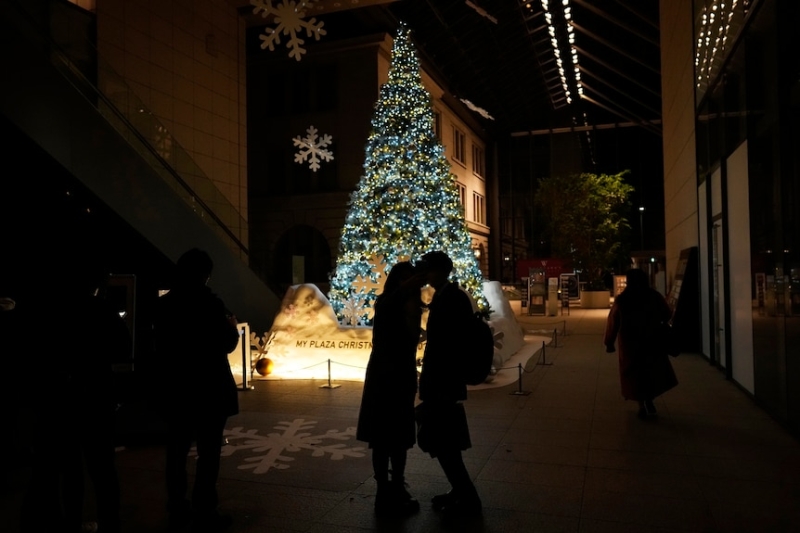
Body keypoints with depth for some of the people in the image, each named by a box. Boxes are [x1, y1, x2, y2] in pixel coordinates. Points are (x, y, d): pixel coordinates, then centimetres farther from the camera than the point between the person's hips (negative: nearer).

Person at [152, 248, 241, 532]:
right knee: (208, 452, 2)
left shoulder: (164, 304, 4)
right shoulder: (209, 302, -15)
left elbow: (160, 347, 13)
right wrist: (232, 326, 7)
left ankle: (177, 509, 24)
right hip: (209, 388, -6)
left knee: (177, 449, 14)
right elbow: (226, 344, -11)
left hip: (176, 387, 6)